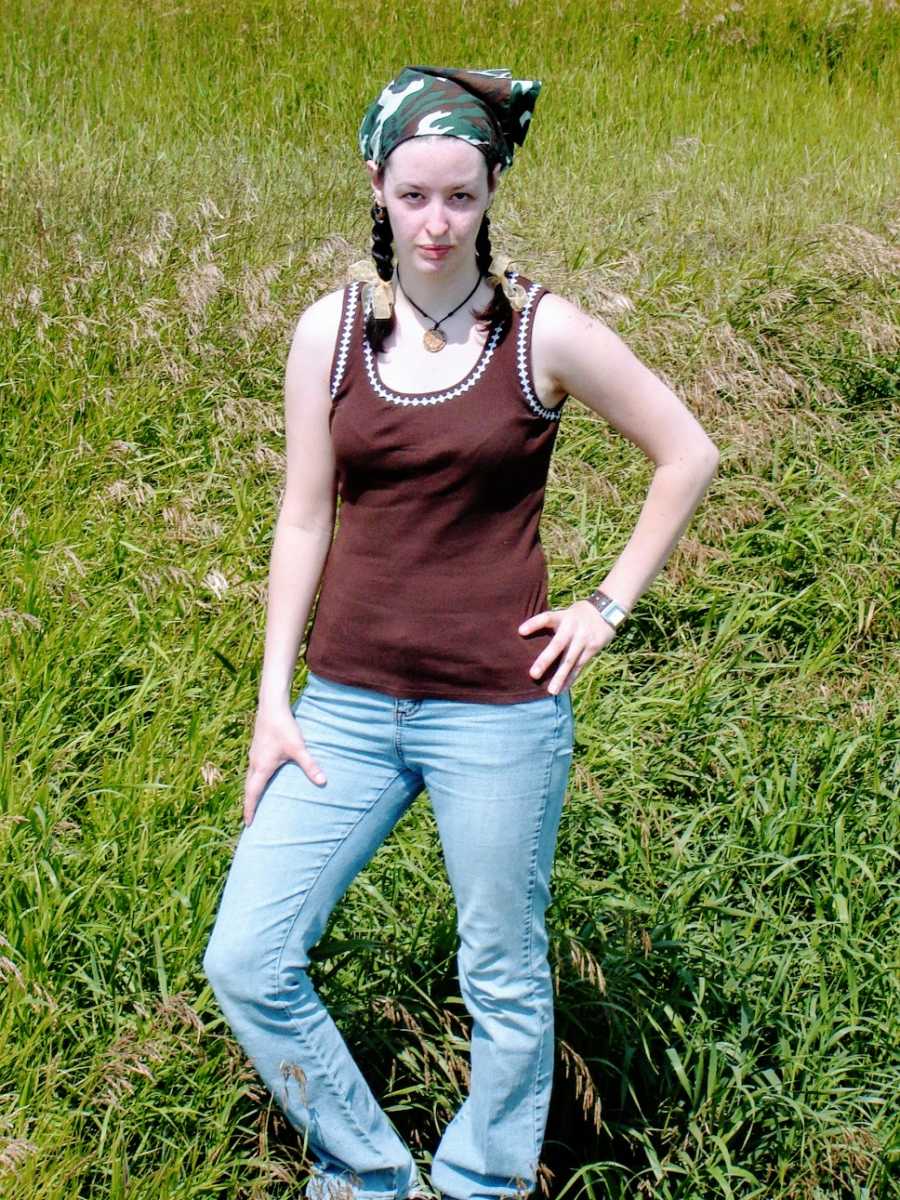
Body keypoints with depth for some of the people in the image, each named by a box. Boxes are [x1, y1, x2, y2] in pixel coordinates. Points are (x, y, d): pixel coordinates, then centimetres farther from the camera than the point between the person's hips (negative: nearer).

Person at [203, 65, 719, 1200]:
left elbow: (688, 455, 3)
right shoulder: (330, 330, 2)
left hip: (500, 710, -3)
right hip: (348, 703, 3)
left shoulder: (543, 333, -6)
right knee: (246, 962, 0)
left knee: (503, 978, 10)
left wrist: (608, 605, -1)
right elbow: (304, 521, 5)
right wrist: (273, 701, 3)